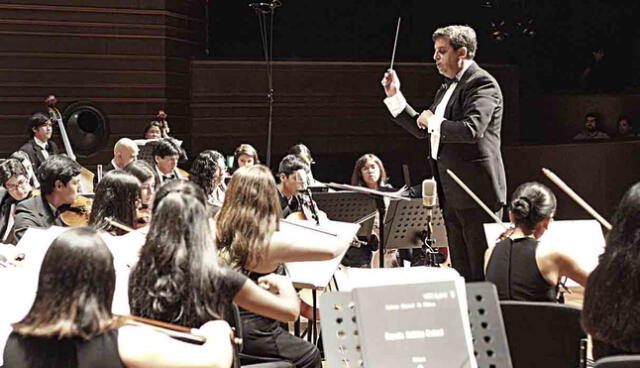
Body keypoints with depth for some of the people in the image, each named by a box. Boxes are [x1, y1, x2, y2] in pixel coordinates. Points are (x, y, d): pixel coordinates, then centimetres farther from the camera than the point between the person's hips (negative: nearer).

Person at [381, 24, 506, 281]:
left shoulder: (482, 84, -10)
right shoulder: (447, 88, 19)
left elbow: (471, 129, -26)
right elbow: (421, 130, 27)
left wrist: (433, 121, -11)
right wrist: (395, 96, 19)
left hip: (476, 190, -9)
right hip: (452, 194, 9)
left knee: (483, 269, -7)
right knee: (461, 271, 13)